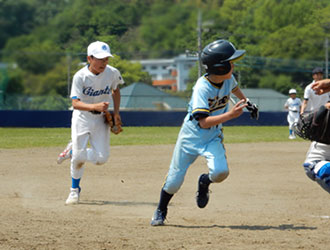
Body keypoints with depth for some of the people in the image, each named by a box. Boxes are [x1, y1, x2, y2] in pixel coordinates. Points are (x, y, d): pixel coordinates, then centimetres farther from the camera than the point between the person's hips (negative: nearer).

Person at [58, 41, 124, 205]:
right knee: (78, 159, -7)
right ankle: (75, 189, 19)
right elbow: (75, 103, -27)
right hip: (82, 117, -3)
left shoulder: (113, 73, -11)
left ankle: (73, 151, 20)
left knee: (101, 158, -9)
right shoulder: (80, 77, -21)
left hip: (101, 118, 3)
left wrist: (116, 113, 2)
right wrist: (95, 106, -43)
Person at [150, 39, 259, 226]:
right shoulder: (202, 87, -27)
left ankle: (204, 183, 15)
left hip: (213, 137, 4)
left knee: (220, 171, -22)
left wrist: (247, 102, 26)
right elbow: (204, 122, -33)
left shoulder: (228, 79, -8)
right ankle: (161, 210, 31)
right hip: (192, 135, -4)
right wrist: (230, 115, -39)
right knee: (175, 179, 2)